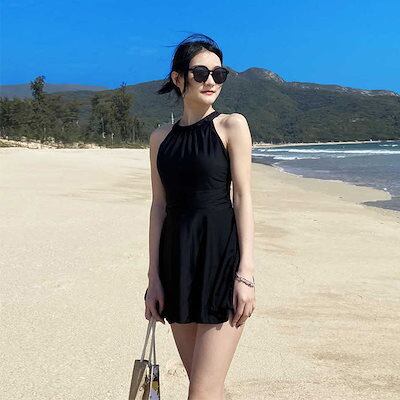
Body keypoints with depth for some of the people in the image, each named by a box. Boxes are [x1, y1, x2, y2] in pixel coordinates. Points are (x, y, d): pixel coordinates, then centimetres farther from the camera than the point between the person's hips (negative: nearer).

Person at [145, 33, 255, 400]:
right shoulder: (161, 137, 11)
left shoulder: (232, 125, -1)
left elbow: (243, 198, -6)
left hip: (222, 259, -4)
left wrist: (246, 273, -13)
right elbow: (159, 206, 9)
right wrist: (154, 276, 5)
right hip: (177, 260, 5)